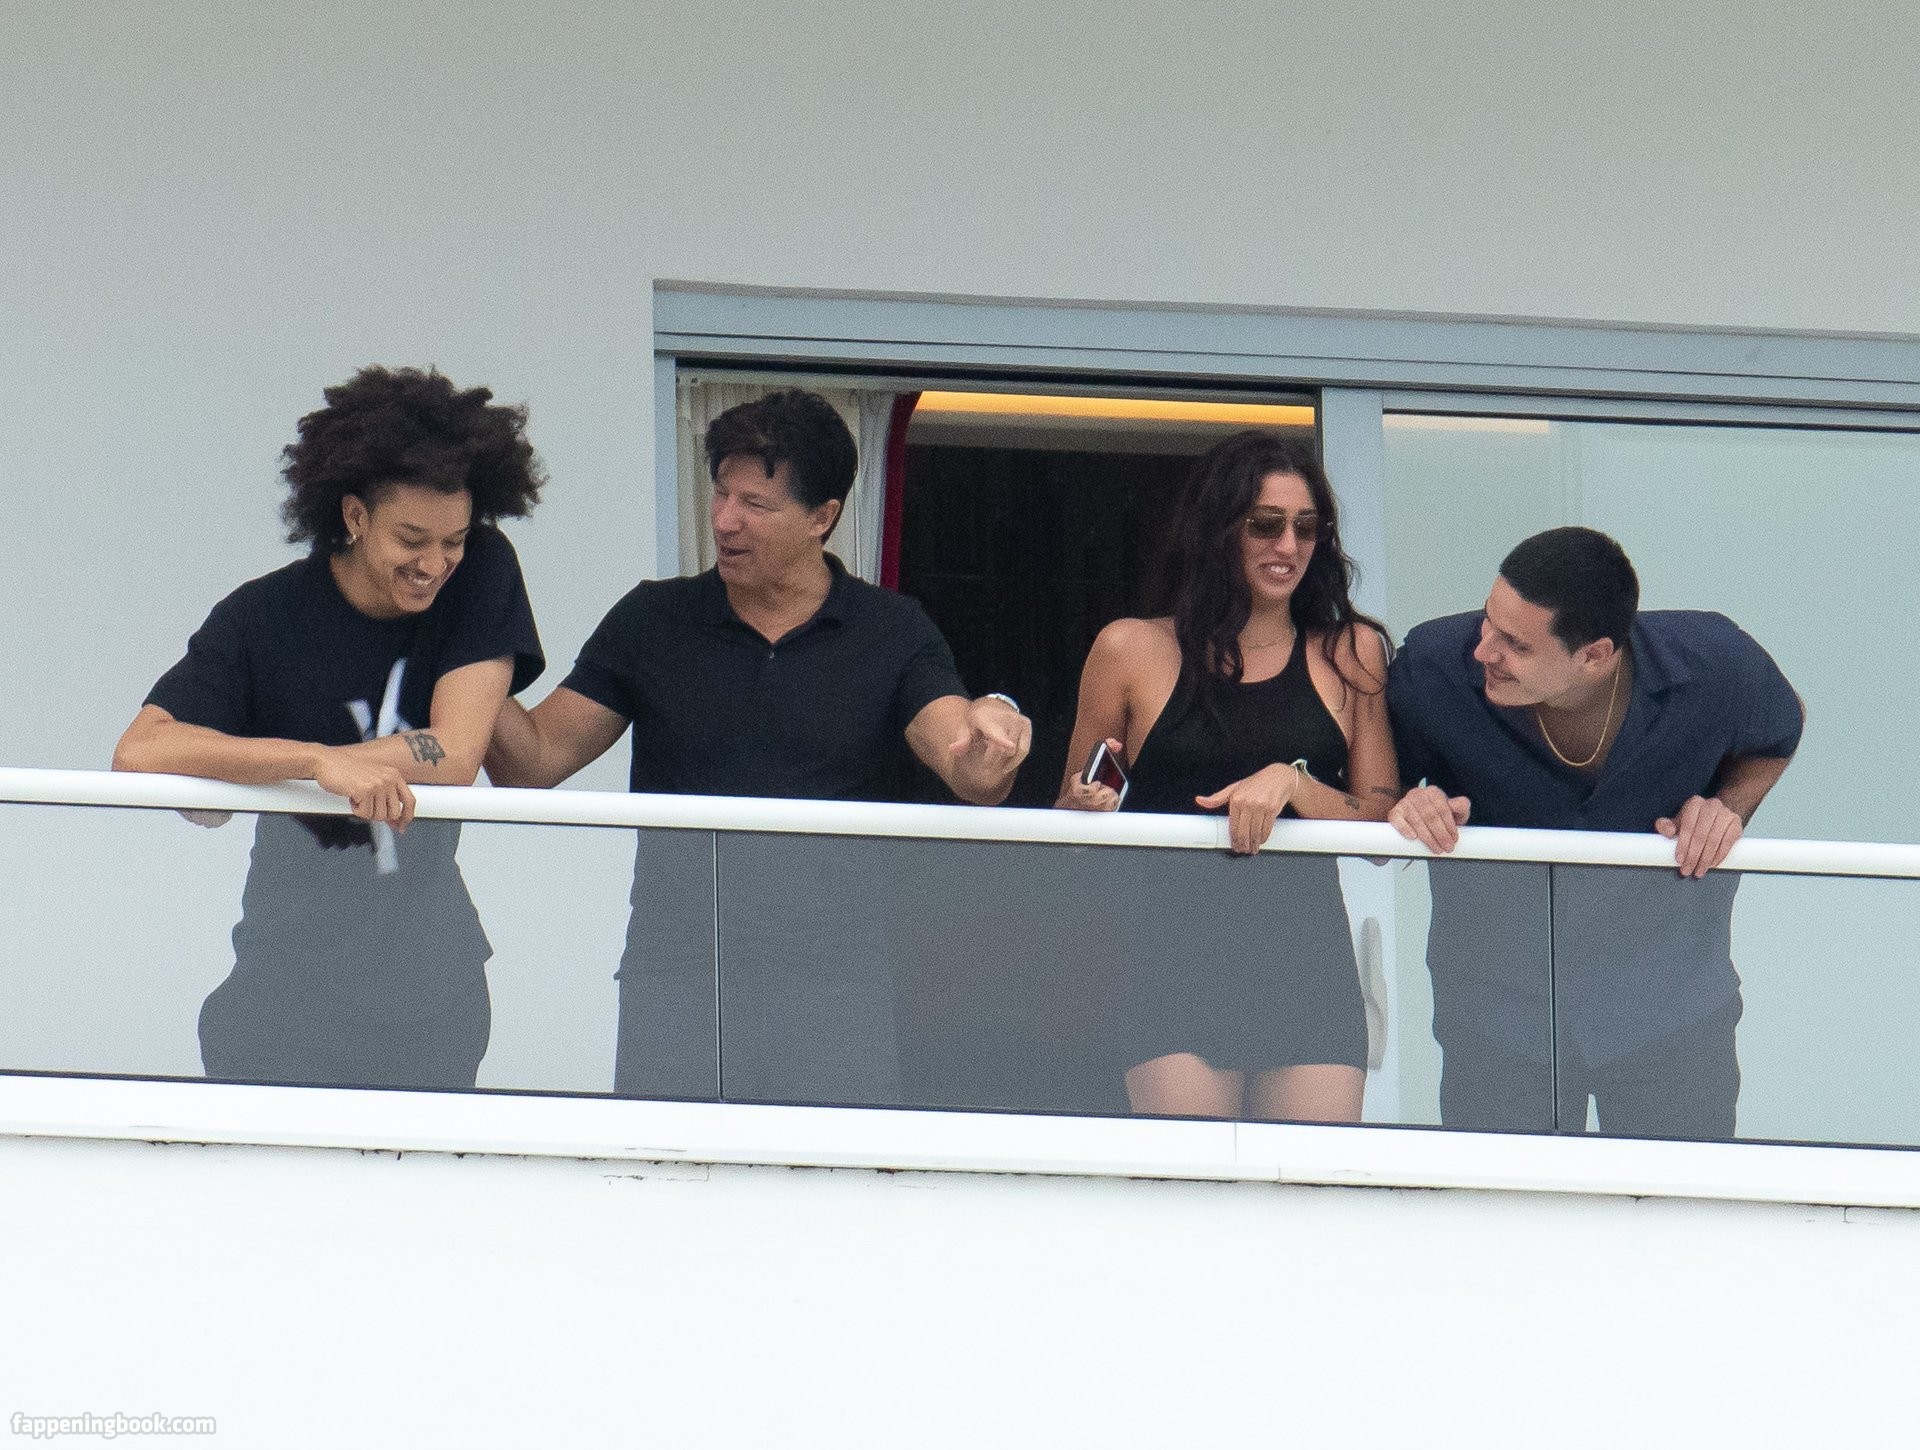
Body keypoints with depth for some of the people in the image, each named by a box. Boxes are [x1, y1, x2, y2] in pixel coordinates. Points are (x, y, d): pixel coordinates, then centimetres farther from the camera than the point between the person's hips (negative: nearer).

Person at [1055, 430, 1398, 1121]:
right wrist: (1087, 806, -6)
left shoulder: (1352, 654, 12)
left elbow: (1386, 826, 7)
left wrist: (1293, 783, -10)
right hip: (1172, 955, -2)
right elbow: (1067, 820, 17)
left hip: (1307, 960, 2)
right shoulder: (1133, 650, 9)